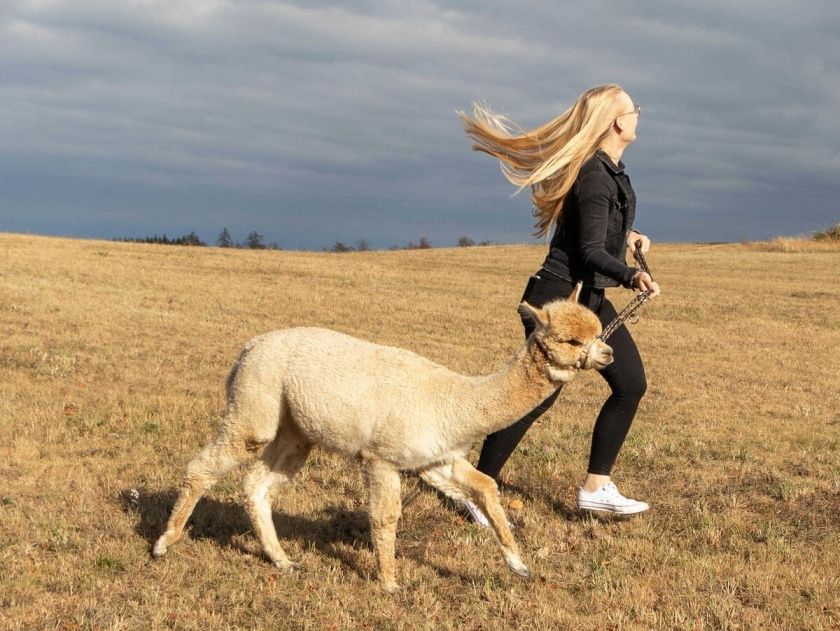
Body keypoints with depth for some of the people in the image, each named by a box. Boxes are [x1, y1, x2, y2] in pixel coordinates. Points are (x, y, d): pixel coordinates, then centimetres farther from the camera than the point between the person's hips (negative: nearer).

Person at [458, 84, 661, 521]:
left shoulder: (609, 169, 10)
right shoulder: (594, 177, -21)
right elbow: (591, 252, -26)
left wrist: (625, 235, 12)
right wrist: (632, 276, -41)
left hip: (590, 297, 10)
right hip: (558, 298, -10)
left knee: (631, 384, 6)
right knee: (541, 394, -7)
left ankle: (595, 488, 13)